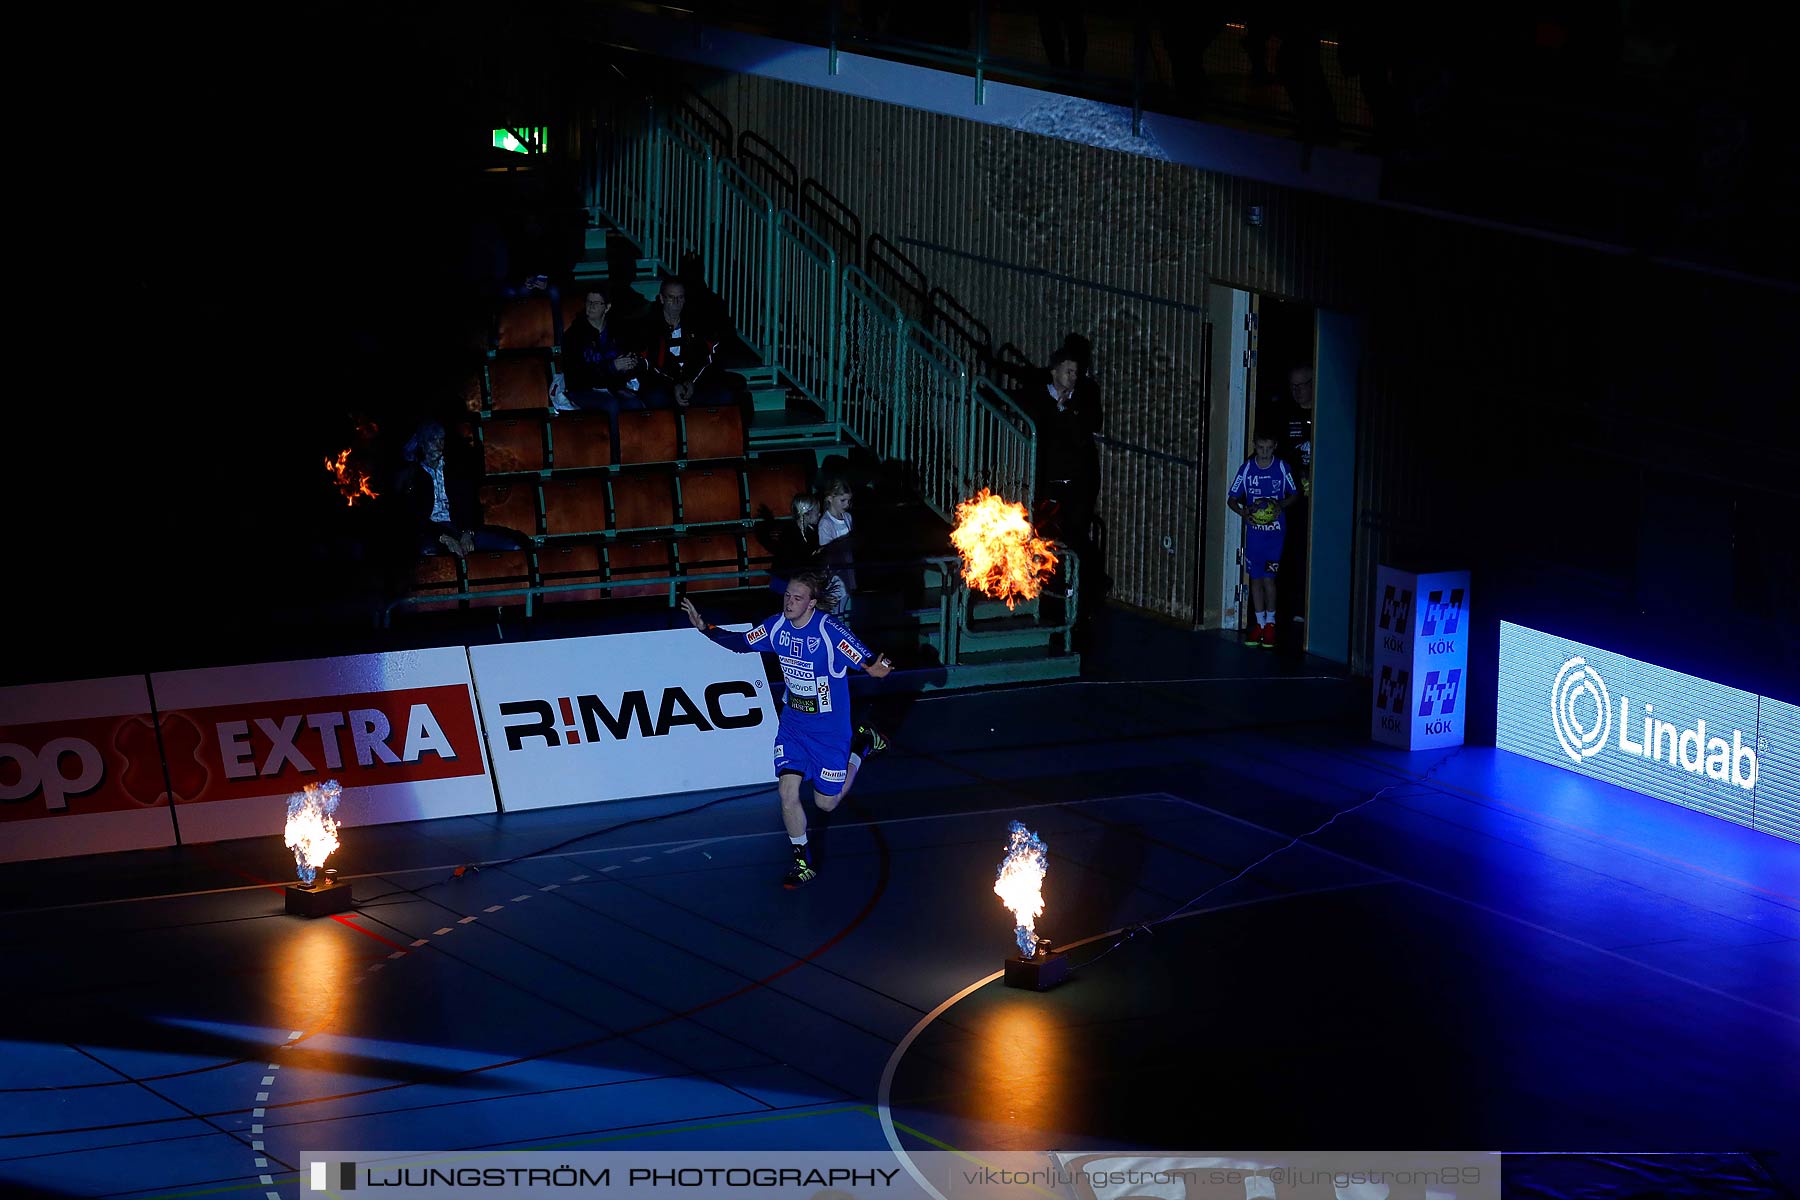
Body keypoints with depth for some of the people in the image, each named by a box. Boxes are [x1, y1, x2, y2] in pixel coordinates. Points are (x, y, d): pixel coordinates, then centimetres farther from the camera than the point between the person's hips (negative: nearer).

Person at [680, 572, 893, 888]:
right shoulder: (777, 626, -8)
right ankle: (801, 863, 9)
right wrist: (705, 628, -4)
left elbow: (867, 663, -27)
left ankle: (859, 746, 36)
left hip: (830, 728, -4)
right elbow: (742, 642, 9)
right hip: (793, 725, 4)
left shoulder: (832, 631, -26)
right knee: (788, 791, -10)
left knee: (826, 802, 10)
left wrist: (875, 669, -52)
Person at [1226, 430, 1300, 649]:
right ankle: (1260, 623, 19)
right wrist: (1242, 511, -17)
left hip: (1274, 530, -2)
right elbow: (1232, 499, 4)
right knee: (1255, 578, 7)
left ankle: (1270, 623, 8)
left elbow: (1294, 494, 9)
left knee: (1268, 577, -8)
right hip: (1253, 530, 2)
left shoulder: (1282, 468, -4)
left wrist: (1281, 505, -11)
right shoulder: (1247, 469, -1)